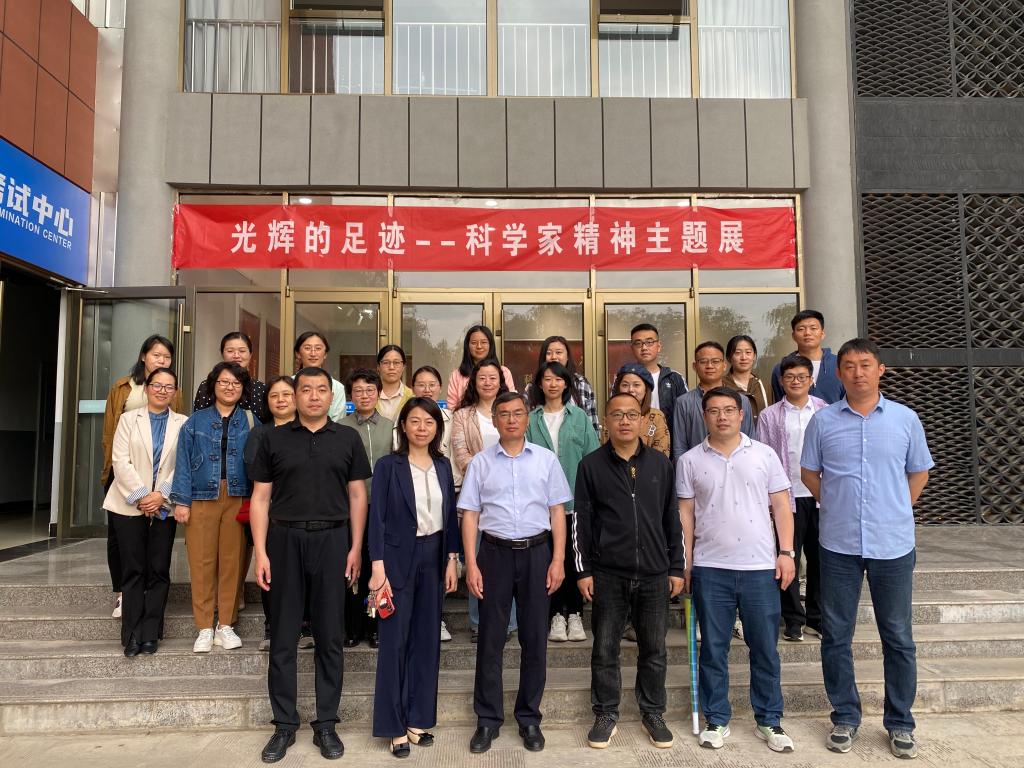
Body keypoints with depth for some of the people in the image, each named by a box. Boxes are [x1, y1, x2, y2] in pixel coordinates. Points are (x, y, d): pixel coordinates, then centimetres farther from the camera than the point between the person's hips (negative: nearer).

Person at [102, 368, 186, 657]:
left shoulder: (183, 423, 6)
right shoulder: (129, 419, 7)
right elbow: (120, 461, -2)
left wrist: (162, 495, -12)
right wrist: (141, 496, -11)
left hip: (164, 507, 0)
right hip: (130, 505, 0)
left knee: (159, 571, 2)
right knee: (133, 570, 2)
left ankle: (150, 634, 10)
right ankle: (132, 635, 9)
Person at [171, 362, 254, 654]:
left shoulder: (250, 421, 8)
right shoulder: (196, 421, 8)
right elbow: (184, 462, 4)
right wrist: (181, 501, -4)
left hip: (238, 498, 0)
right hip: (202, 498, 0)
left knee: (232, 561, 3)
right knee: (202, 562, 0)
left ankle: (226, 625, 14)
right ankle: (205, 629, 10)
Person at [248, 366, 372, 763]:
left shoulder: (348, 438, 5)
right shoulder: (274, 439, 5)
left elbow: (357, 496, 5)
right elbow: (260, 498, 4)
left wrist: (356, 548, -2)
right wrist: (260, 551, -4)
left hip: (332, 540, 0)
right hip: (284, 539, 0)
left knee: (330, 637, 7)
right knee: (283, 636, 7)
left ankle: (326, 724, 20)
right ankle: (284, 724, 21)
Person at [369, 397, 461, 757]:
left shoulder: (443, 466, 6)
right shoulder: (388, 465, -6)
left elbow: (450, 515, 8)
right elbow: (377, 517, -9)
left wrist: (452, 559, 3)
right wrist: (378, 568, -14)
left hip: (434, 558, 4)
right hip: (398, 558, -4)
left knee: (427, 638, 10)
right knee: (395, 640, 2)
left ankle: (419, 719, 24)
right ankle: (395, 726, 14)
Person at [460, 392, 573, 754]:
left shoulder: (546, 460, 3)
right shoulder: (480, 463, 2)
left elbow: (557, 512, 3)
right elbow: (470, 515, 1)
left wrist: (558, 560, -4)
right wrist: (471, 565, -5)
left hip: (536, 552, 1)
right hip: (495, 552, 0)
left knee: (535, 638, 9)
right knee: (490, 638, 7)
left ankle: (529, 718, 25)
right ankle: (488, 719, 21)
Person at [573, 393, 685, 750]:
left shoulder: (660, 463, 3)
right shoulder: (591, 465, -2)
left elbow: (672, 518, 7)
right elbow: (581, 521, 0)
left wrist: (676, 567, 6)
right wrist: (583, 570, -3)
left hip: (654, 573, 2)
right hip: (607, 574, -1)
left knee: (654, 649, 11)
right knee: (605, 649, 8)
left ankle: (653, 713, 29)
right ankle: (606, 715, 24)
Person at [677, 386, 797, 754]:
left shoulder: (765, 454, 4)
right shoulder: (690, 461, 3)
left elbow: (781, 506, 5)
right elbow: (685, 514, 4)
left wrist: (786, 552, -2)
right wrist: (685, 563, 1)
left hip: (760, 566, 0)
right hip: (710, 568, 0)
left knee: (765, 648, 9)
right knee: (713, 649, 9)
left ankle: (769, 721, 24)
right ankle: (716, 721, 22)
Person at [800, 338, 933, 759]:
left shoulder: (905, 419, 0)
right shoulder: (823, 420, 0)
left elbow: (919, 472, 11)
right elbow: (809, 473, 9)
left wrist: (895, 512, 7)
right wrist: (838, 506, 6)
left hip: (893, 544, 0)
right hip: (838, 545, 0)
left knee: (898, 638, 10)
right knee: (835, 636, 8)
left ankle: (900, 722, 26)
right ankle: (845, 717, 25)